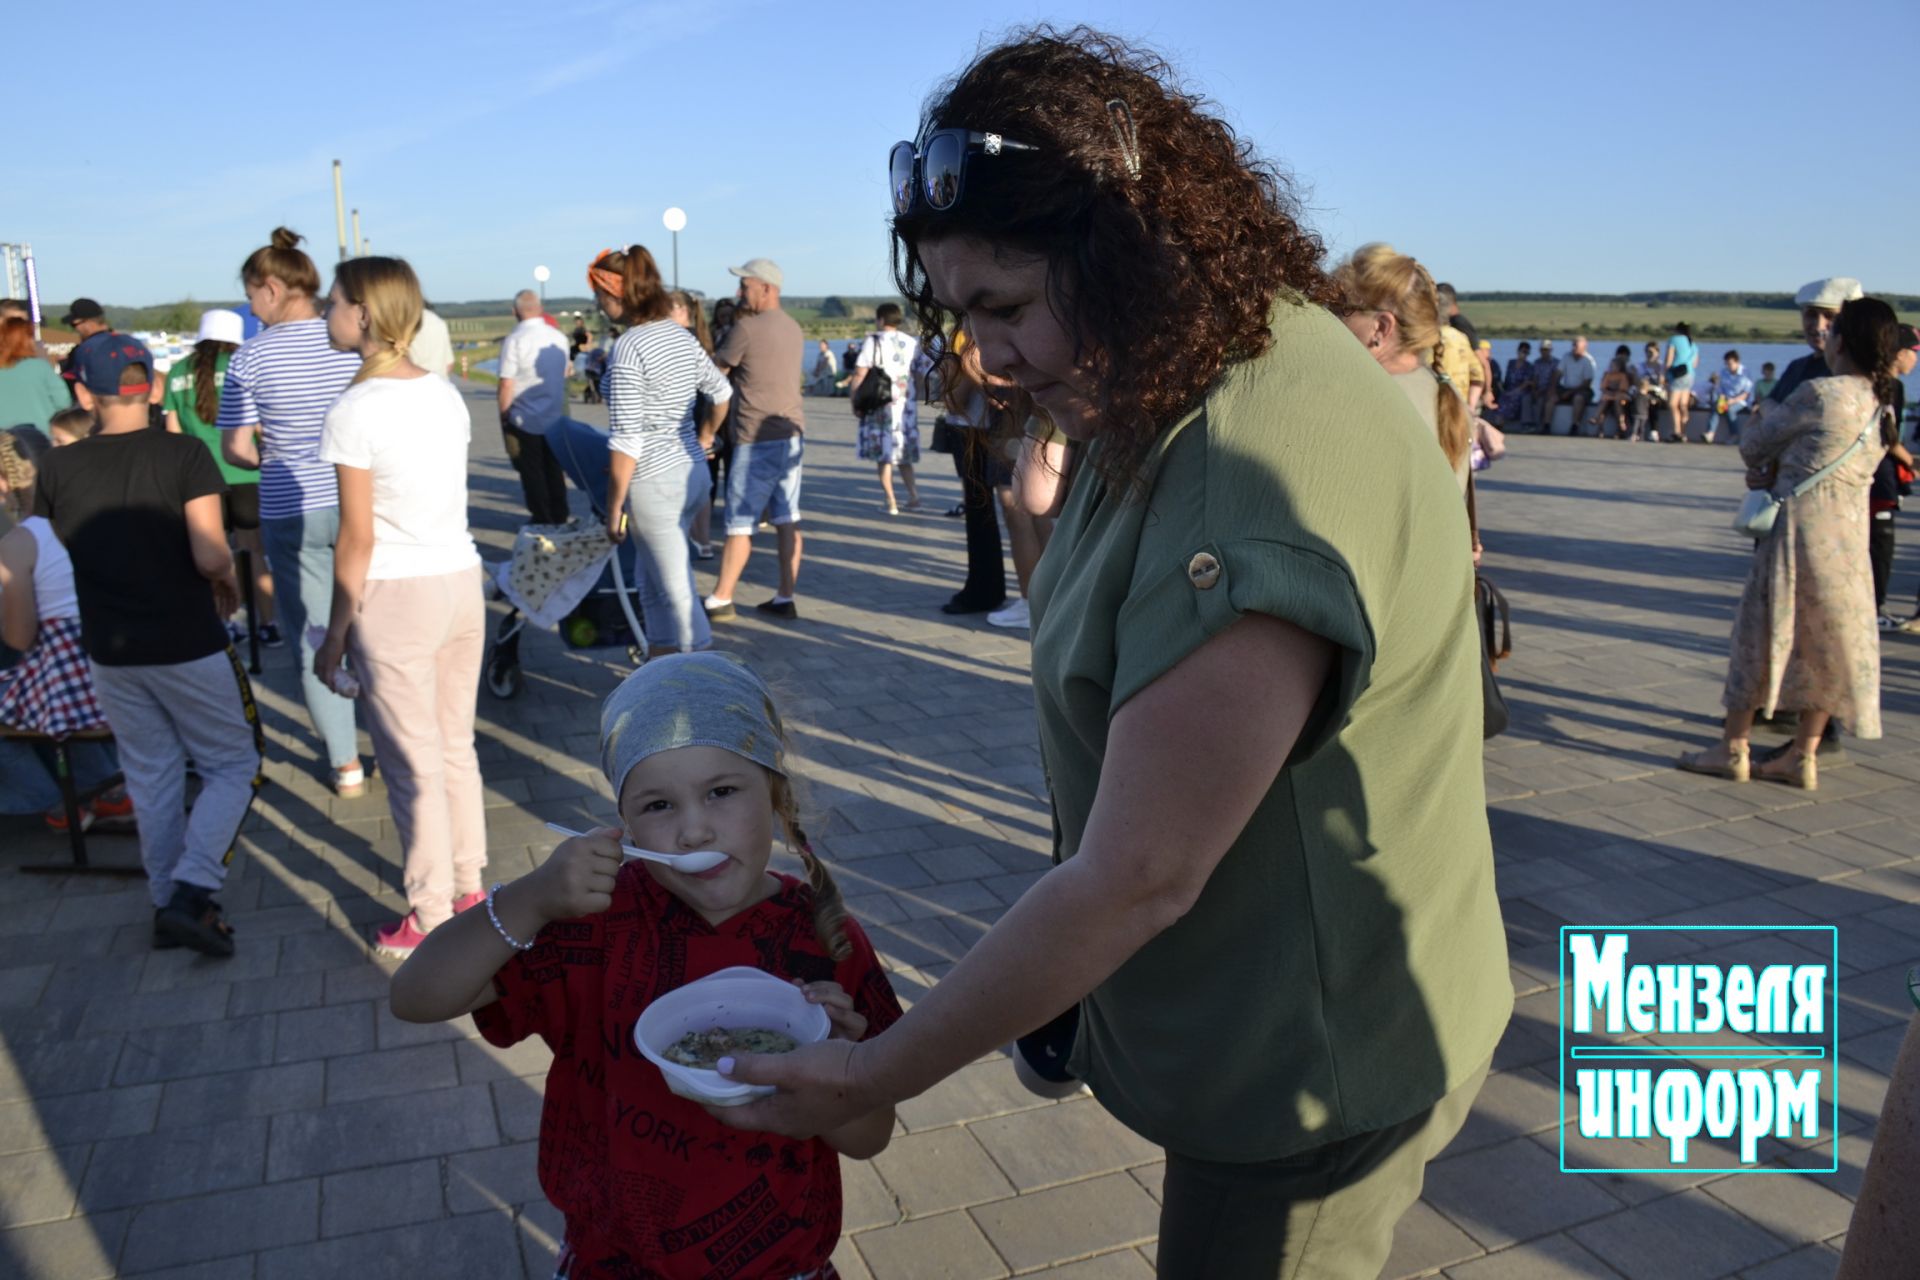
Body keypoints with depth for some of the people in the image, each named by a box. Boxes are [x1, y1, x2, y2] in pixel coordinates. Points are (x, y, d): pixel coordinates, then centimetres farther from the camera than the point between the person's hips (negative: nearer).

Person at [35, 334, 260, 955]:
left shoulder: (58, 468, 0)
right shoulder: (183, 454, -12)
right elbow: (209, 555, -21)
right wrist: (227, 577, 0)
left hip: (109, 653, 4)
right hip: (187, 647, -4)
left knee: (151, 779, 17)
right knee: (233, 767, 11)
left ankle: (167, 904, 25)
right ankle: (190, 894, -4)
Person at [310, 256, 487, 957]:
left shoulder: (354, 410, -14)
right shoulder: (444, 393, 5)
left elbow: (357, 538, -13)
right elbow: (440, 497, 8)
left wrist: (335, 634, -5)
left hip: (396, 596, -6)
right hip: (462, 582, 6)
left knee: (413, 767, 6)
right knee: (456, 749, 18)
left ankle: (433, 920, 18)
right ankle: (469, 890, 30)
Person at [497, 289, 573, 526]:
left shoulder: (514, 340, -13)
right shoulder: (559, 338, 3)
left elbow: (507, 384, -14)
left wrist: (504, 415, -5)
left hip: (524, 418, -5)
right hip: (555, 416, 5)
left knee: (532, 472, 5)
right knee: (554, 469, 13)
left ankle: (542, 520, 9)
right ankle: (559, 518, 17)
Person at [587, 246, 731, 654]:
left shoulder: (628, 347, -17)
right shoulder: (681, 335, 7)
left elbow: (627, 440, -19)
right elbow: (721, 391, 21)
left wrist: (613, 508, -12)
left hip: (654, 482, -8)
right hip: (694, 472, 8)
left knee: (677, 590, 0)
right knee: (652, 582, 21)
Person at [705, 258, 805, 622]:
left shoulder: (747, 328, -11)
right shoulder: (794, 328, 13)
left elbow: (716, 371, -1)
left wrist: (719, 335, 14)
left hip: (758, 439, -8)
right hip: (791, 433, 8)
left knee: (740, 523, -2)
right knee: (787, 519, 7)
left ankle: (720, 599, 5)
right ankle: (786, 598, 10)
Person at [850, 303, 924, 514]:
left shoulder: (873, 341, -8)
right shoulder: (912, 342, 8)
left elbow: (860, 373, -13)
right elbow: (918, 373, 9)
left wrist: (853, 396, -5)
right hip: (906, 402, 5)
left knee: (884, 455, 2)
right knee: (903, 452, 18)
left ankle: (891, 503, 0)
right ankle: (914, 495, 10)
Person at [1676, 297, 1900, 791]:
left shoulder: (1819, 393, -15)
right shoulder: (1883, 407, 9)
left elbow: (1754, 444, -4)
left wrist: (1752, 424, 17)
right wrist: (1775, 471, 7)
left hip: (1801, 529, -7)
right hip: (1851, 536, 7)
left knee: (1763, 634, 3)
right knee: (1828, 643, 10)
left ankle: (1733, 749, 11)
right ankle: (1801, 757, 16)